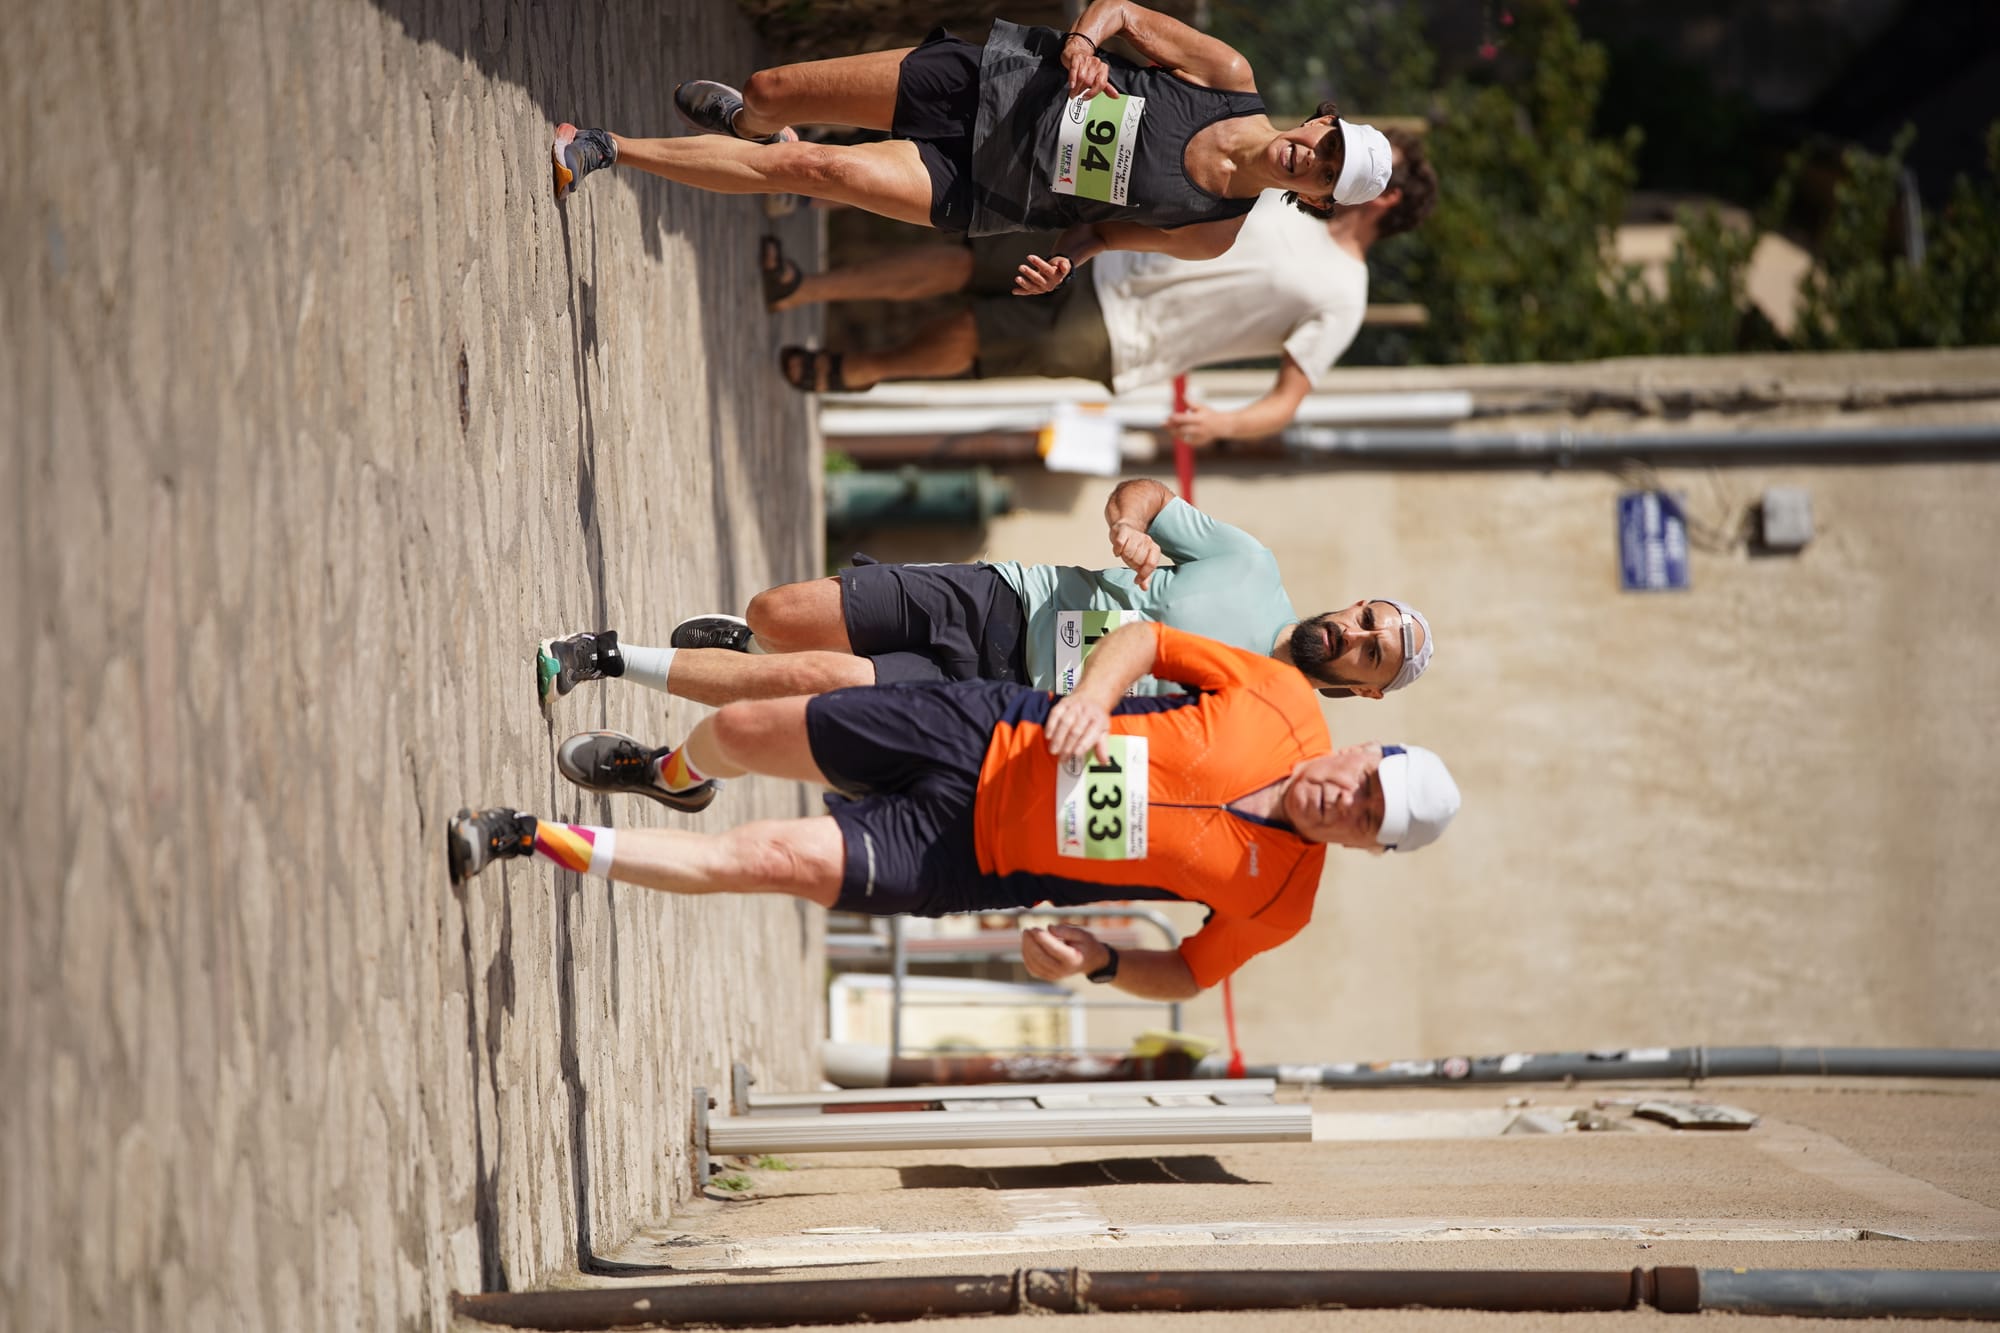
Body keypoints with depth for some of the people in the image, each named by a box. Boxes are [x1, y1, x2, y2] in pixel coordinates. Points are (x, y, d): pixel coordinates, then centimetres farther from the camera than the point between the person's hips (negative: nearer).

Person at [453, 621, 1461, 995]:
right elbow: (1145, 638, -2)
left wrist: (1098, 961, -18)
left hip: (971, 858, -2)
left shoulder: (1278, 897, -15)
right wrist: (1090, 696, -21)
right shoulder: (1284, 707, -12)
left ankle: (539, 842, -2)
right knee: (742, 732, 4)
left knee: (776, 860, -19)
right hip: (989, 732, 2)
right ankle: (673, 774, 45)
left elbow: (1190, 973, 0)